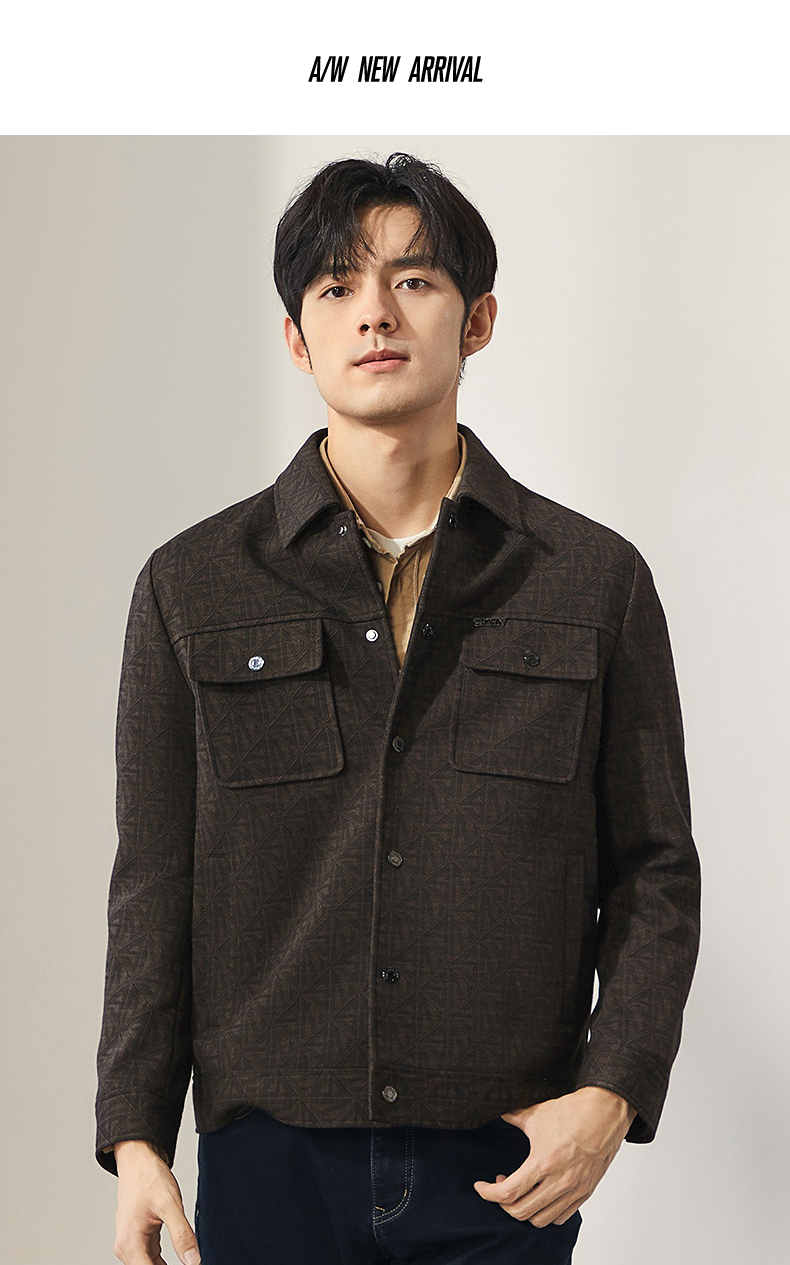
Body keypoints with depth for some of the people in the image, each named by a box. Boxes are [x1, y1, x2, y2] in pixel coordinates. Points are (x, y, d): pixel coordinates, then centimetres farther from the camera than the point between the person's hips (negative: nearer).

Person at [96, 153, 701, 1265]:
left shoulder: (598, 581, 2)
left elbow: (655, 871, 4)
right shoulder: (194, 587, 3)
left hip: (510, 1168, 0)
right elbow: (154, 885, 5)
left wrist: (611, 1094, -8)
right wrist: (135, 1136, 0)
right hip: (270, 1160, 0)